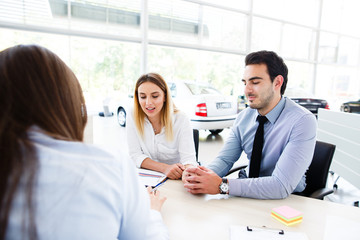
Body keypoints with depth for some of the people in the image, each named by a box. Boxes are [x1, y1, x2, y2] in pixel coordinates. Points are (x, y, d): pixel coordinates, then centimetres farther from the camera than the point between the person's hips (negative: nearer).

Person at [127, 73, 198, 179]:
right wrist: (165, 168, -25)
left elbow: (188, 158, -18)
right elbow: (136, 156, -8)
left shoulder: (181, 120, -12)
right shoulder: (132, 118, -7)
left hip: (175, 179, -2)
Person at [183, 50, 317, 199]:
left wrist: (221, 185, -32)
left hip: (287, 199, -4)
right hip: (248, 187, 4)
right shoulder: (244, 117, -1)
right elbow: (225, 158, -2)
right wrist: (202, 174, -24)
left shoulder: (303, 121, -19)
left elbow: (282, 186, -26)